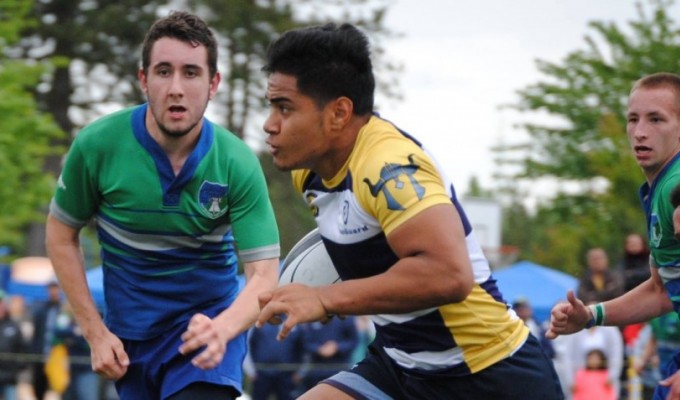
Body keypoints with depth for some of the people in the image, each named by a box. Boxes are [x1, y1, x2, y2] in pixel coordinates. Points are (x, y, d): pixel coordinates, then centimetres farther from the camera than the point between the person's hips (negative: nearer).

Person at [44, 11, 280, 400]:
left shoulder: (238, 163, -18)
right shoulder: (97, 145, -15)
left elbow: (264, 273, -19)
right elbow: (62, 236, 1)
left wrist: (222, 328, -40)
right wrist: (95, 332, -5)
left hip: (211, 319, -2)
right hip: (131, 331, 2)